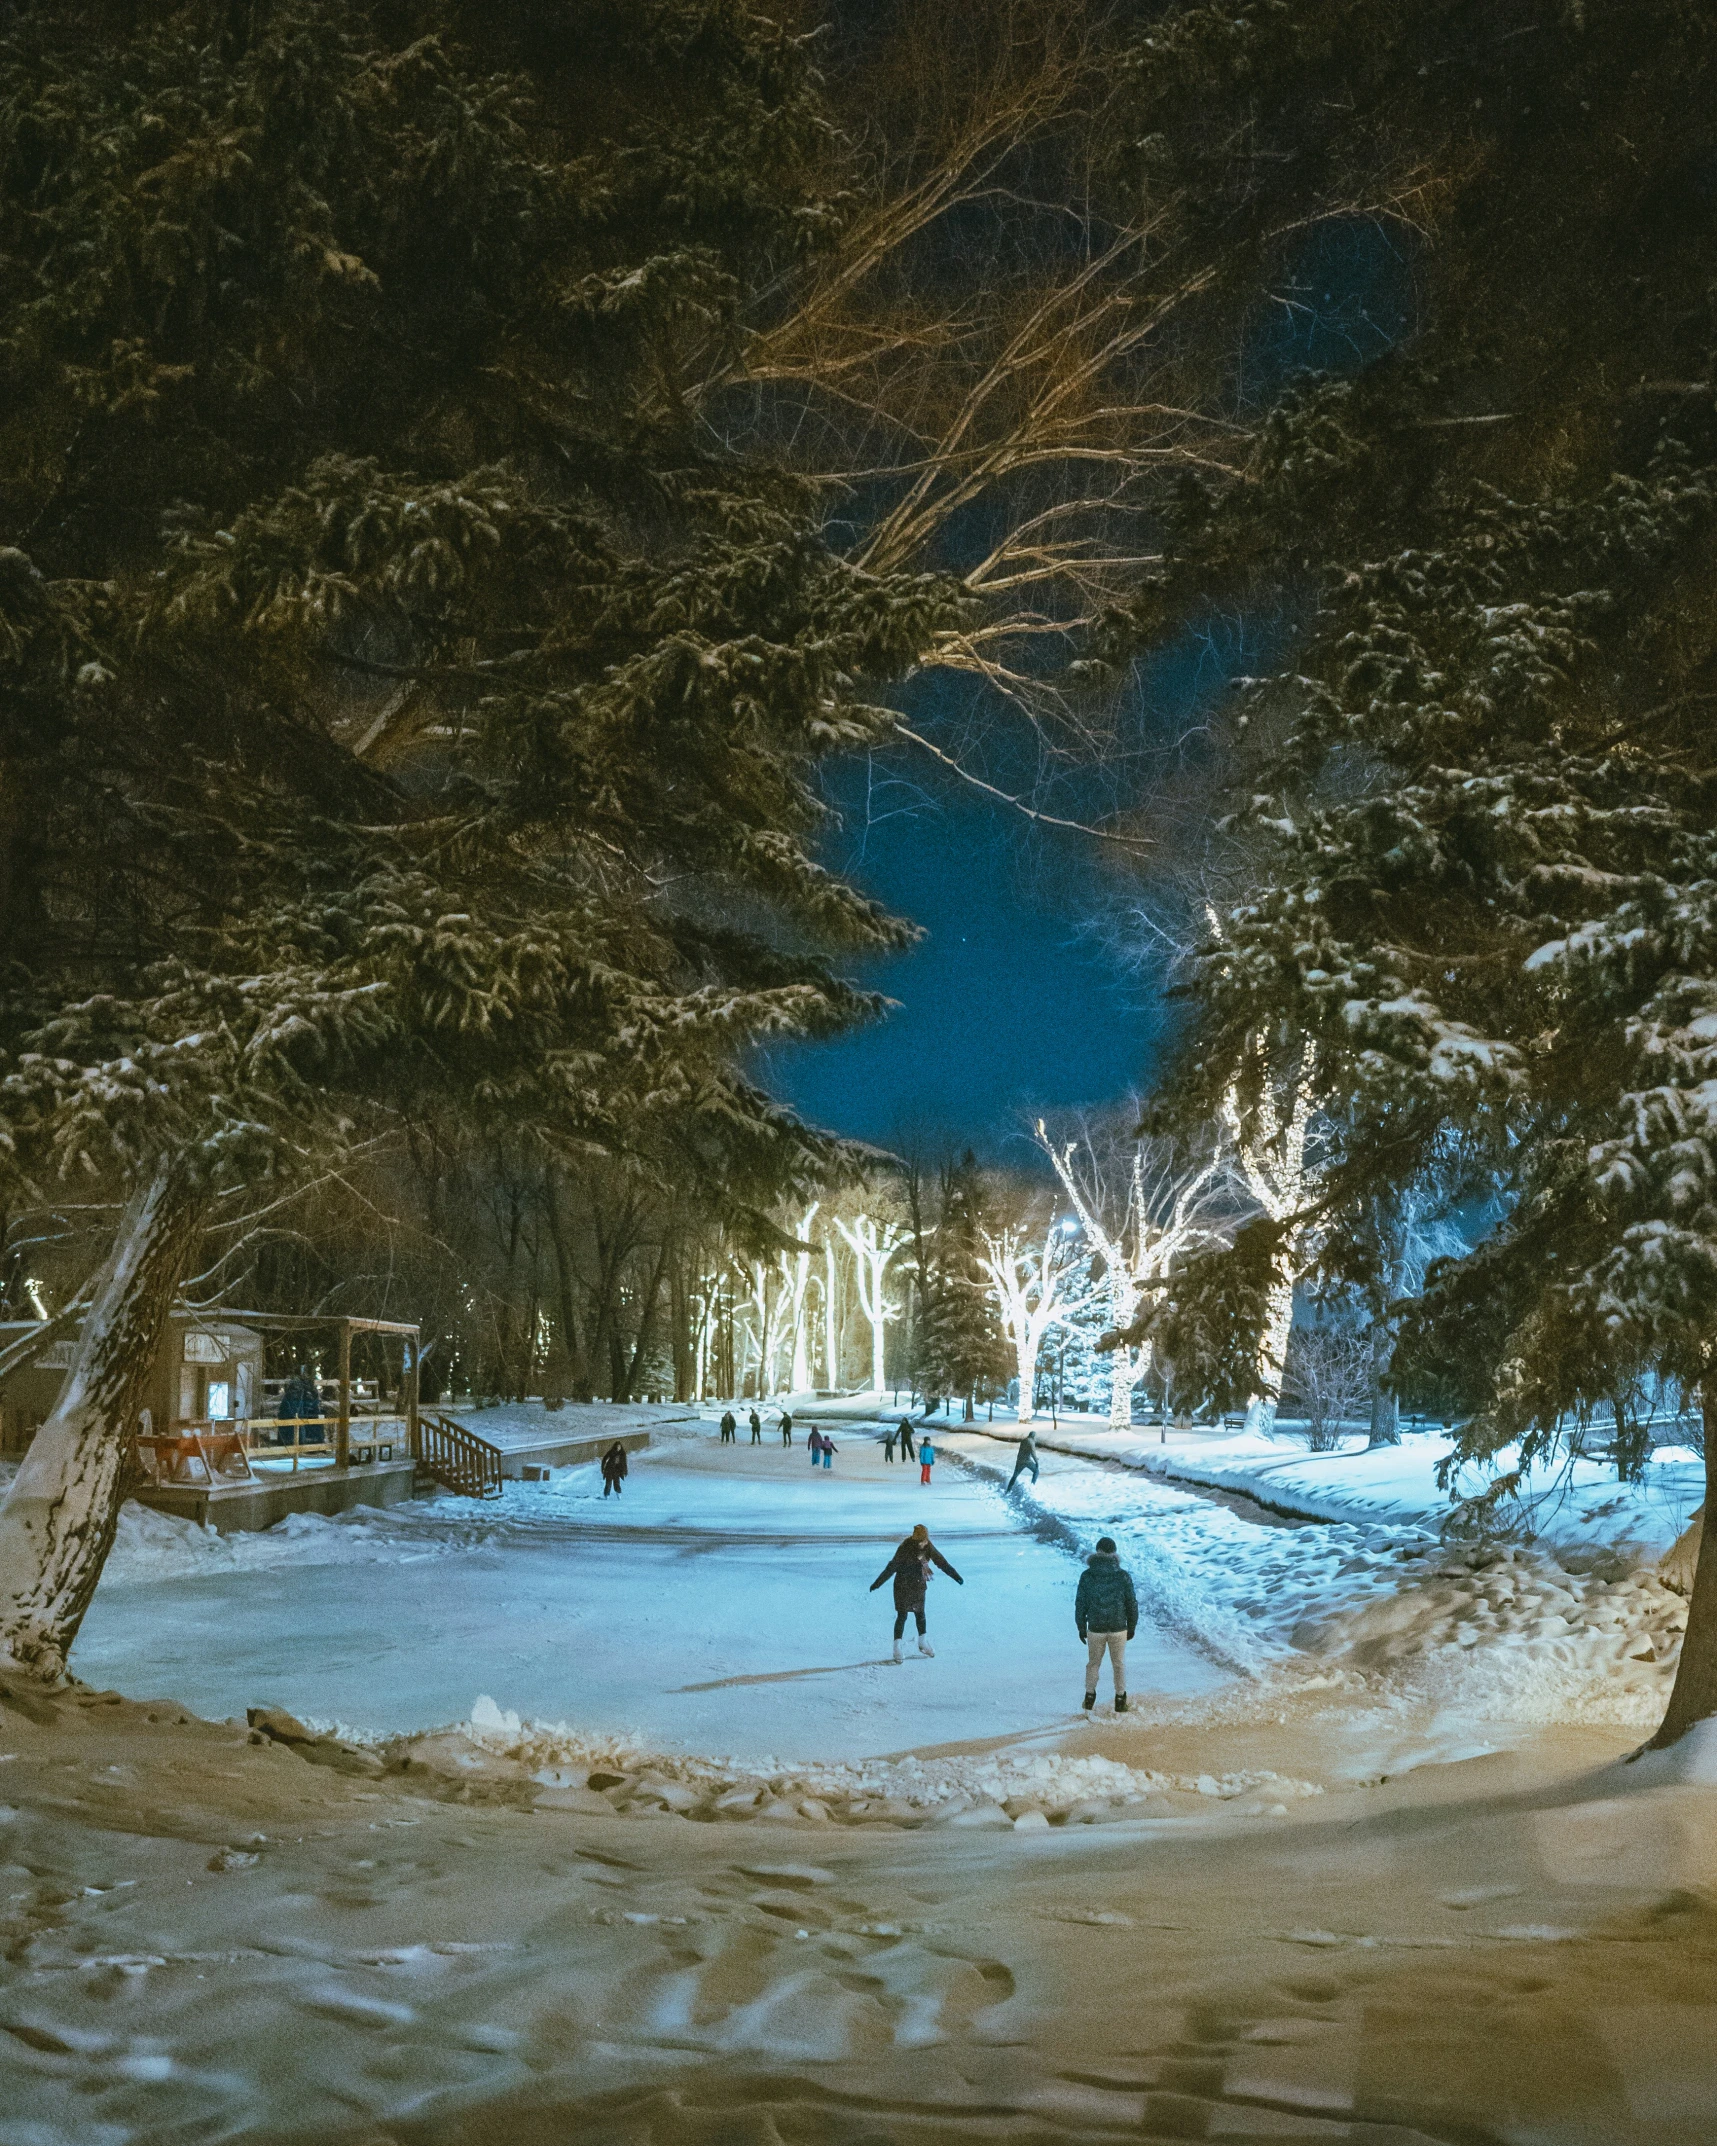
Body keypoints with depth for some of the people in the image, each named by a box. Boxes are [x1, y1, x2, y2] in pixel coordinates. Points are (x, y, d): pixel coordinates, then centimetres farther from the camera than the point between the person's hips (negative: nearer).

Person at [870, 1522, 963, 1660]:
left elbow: (942, 1562, 4)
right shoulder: (905, 1548, -23)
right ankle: (897, 1648, 3)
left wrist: (956, 1576, 9)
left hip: (919, 1586, 5)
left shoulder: (928, 1547, -6)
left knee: (920, 1614, 16)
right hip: (903, 1586, -5)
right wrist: (877, 1583, -30)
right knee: (902, 1616, -3)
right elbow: (891, 1567, -26)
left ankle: (923, 1643, 31)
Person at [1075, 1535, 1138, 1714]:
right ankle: (1120, 1701, 22)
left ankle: (1089, 1699, 23)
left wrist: (1081, 1627, 9)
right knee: (1119, 1664, 16)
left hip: (1095, 1629, 0)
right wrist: (1132, 1627, 10)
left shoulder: (1087, 1576, -9)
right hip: (1118, 1629, 0)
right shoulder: (1123, 1576, -9)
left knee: (1093, 1663, 19)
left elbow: (1080, 1604, -4)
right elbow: (1132, 1604, -4)